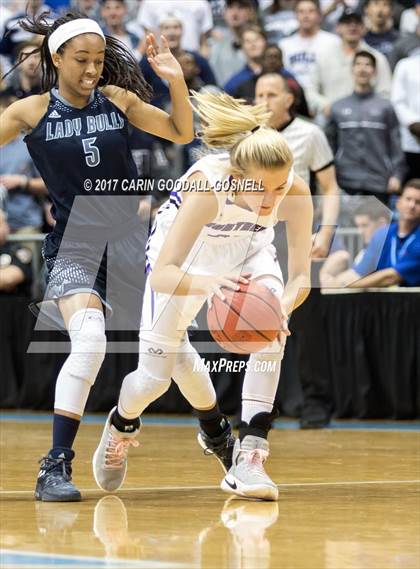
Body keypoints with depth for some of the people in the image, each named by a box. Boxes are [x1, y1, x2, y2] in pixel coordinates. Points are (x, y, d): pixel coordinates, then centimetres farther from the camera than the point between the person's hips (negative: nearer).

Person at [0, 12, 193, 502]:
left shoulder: (118, 99, 4)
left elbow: (181, 133, 7)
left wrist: (176, 80, -6)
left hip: (127, 240, 4)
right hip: (72, 246, -4)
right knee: (89, 341, -27)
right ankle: (55, 467, -22)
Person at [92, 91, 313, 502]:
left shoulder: (296, 193, -34)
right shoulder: (206, 186, -42)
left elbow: (301, 276, -28)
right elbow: (161, 275, -47)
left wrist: (283, 306, -51)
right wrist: (206, 283, -68)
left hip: (248, 249, 2)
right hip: (185, 251, -2)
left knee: (271, 326, -28)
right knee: (156, 374, -4)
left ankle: (249, 455, -23)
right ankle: (121, 425, 33)